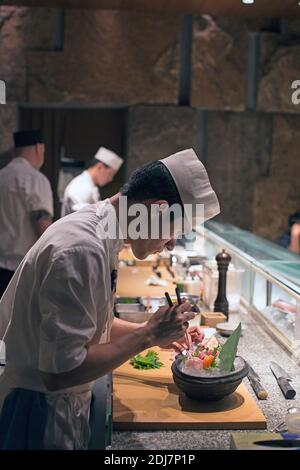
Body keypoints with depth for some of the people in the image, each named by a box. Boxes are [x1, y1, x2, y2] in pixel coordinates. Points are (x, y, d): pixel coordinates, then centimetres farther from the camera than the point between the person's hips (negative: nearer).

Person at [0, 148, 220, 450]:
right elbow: (60, 371, -28)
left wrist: (155, 332, 6)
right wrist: (148, 335, -21)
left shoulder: (96, 227, 1)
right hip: (39, 412, -9)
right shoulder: (82, 249, -29)